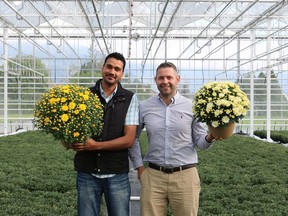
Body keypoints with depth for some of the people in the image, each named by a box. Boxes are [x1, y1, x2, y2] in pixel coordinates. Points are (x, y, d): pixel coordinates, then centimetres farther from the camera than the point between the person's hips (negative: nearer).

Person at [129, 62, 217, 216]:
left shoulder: (191, 107, 0)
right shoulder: (144, 107, 3)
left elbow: (200, 142, 3)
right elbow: (133, 138, 14)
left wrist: (210, 137, -18)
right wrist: (139, 166, 8)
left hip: (185, 175, -1)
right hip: (153, 175, 1)